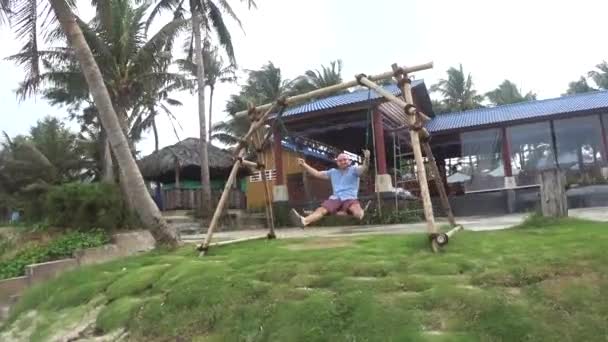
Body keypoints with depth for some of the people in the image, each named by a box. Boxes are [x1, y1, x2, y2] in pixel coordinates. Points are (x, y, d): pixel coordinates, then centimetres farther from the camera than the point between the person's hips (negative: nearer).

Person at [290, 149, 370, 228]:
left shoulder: (354, 170, 10)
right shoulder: (333, 172, 24)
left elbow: (364, 169, -10)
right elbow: (317, 174, 24)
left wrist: (366, 158, -33)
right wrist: (303, 165, 17)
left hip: (350, 198, 5)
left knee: (356, 208, -31)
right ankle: (304, 221, -47)